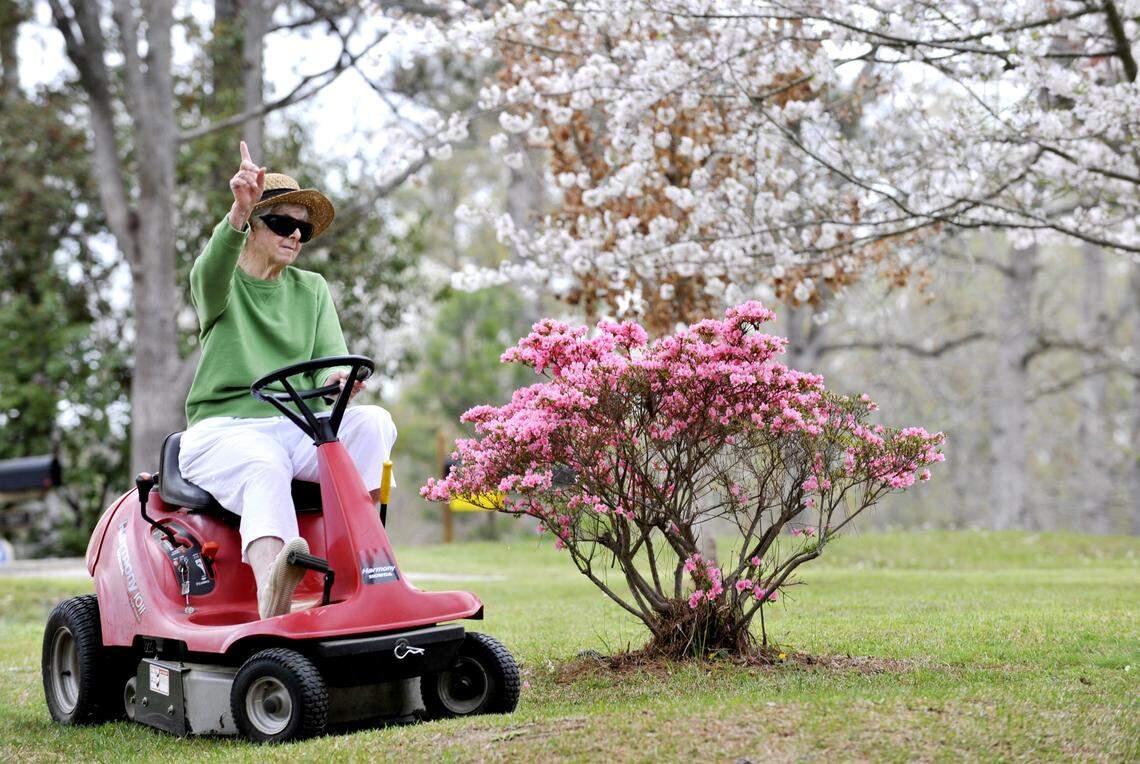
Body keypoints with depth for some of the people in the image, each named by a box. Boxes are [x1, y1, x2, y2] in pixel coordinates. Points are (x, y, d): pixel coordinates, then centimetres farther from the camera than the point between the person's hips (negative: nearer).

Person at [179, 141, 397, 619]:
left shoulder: (312, 290, 18)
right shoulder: (220, 284, 6)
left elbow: (331, 363, 5)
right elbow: (211, 274, -21)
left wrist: (336, 379, -22)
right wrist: (238, 212, -42)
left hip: (295, 426, 4)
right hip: (223, 427, -4)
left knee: (373, 421, -26)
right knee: (265, 471, -38)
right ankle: (273, 602, -63)